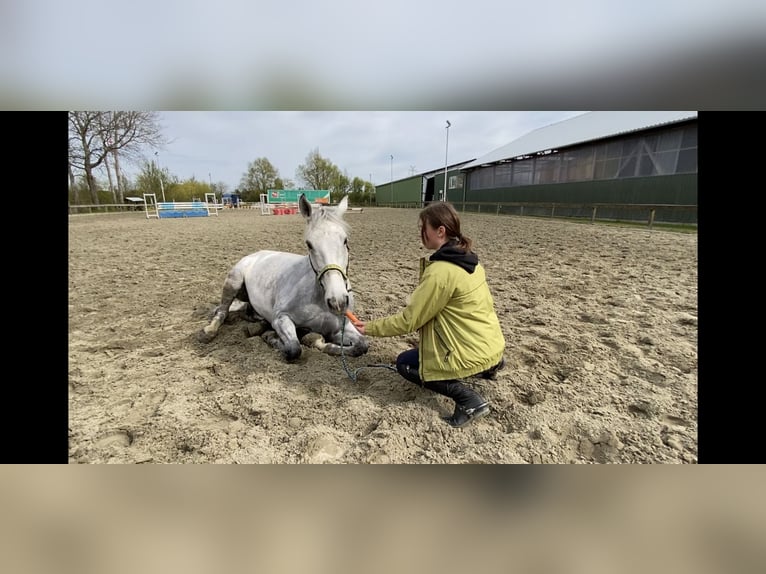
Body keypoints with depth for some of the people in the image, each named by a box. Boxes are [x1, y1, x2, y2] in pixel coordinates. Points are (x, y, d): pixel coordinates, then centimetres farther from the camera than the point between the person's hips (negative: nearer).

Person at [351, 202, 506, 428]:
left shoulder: (440, 271, -23)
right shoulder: (468, 259, 4)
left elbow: (409, 319, -16)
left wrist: (371, 327, -5)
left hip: (473, 351, -9)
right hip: (493, 341, 9)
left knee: (404, 364, 7)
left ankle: (468, 399, -6)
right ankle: (488, 364, 19)